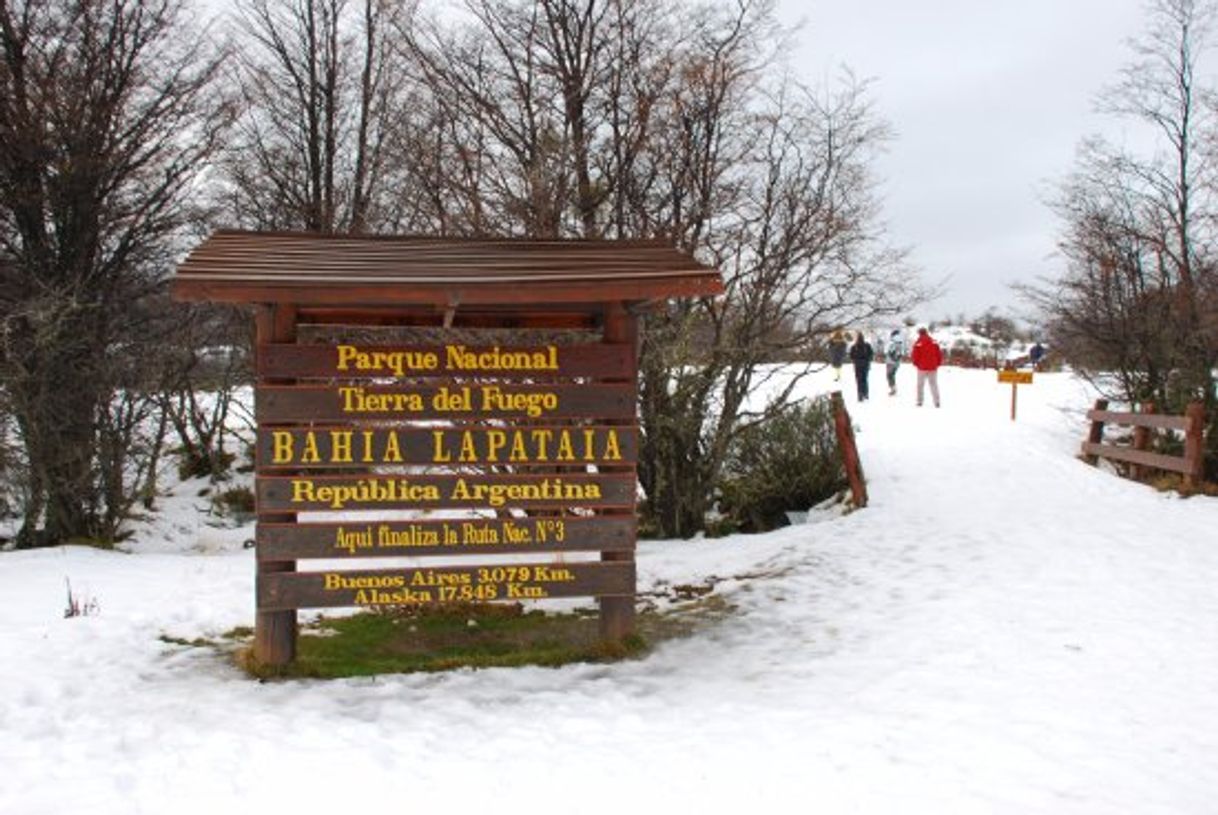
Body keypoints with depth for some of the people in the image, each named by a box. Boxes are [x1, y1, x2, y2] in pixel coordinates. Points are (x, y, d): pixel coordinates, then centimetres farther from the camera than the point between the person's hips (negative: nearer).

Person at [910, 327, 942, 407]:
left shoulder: (918, 343, -10)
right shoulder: (934, 343, -1)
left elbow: (914, 355, -9)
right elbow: (939, 354, 1)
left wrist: (916, 364, 8)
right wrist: (938, 364, 12)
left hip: (922, 367, -2)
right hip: (933, 367, 2)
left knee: (920, 384, 10)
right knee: (934, 384, 8)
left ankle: (920, 401, 8)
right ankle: (936, 402, 3)